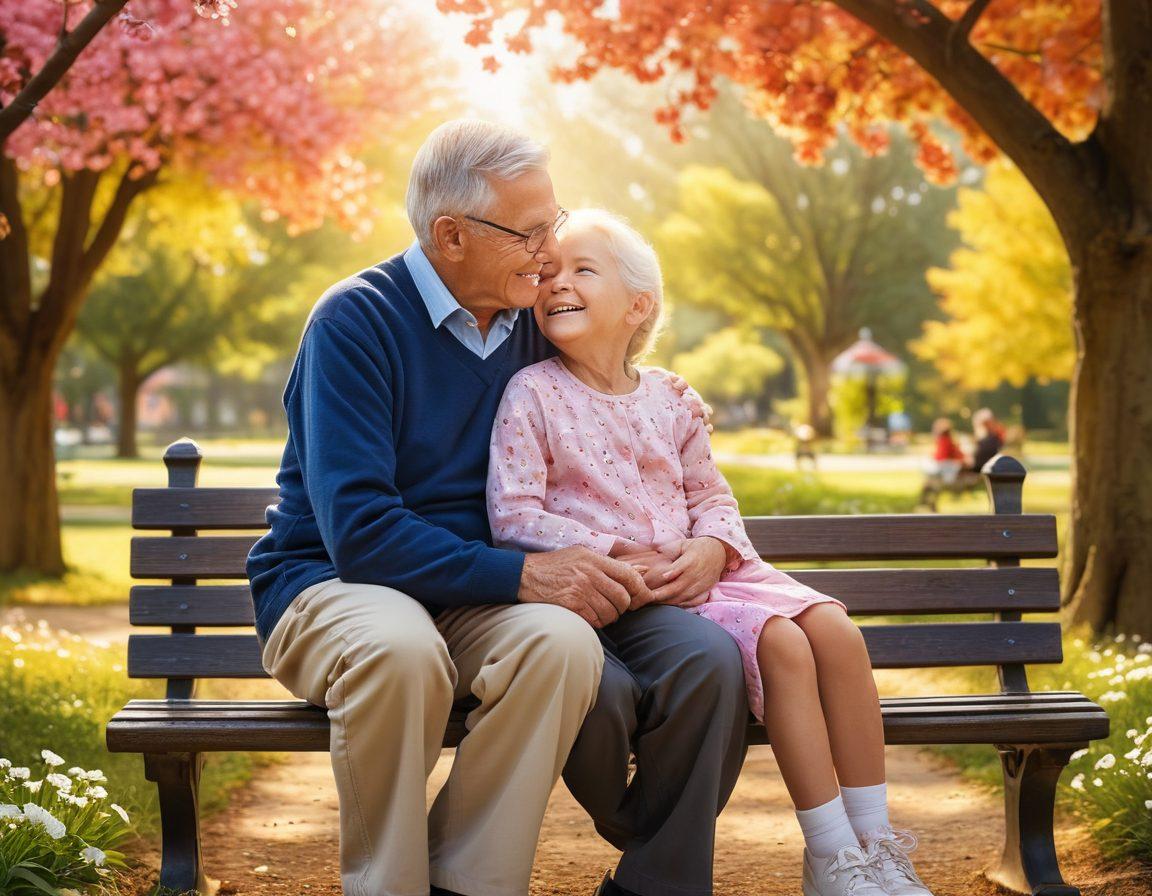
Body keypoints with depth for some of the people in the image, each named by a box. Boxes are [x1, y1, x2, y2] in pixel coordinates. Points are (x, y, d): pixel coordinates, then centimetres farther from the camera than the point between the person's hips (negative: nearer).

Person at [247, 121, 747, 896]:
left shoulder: (533, 323, 7)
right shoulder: (356, 321, -11)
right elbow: (358, 529, -20)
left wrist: (596, 564, -5)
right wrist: (521, 574, -27)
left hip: (474, 603, 4)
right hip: (332, 587, -4)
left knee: (563, 640, -31)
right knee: (399, 645, -39)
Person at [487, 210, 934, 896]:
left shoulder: (667, 398, 12)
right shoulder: (533, 395, -4)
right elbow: (515, 518, -11)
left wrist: (712, 548, -8)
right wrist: (624, 558, -19)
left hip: (698, 571, 6)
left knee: (836, 631, -15)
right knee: (783, 644, -25)